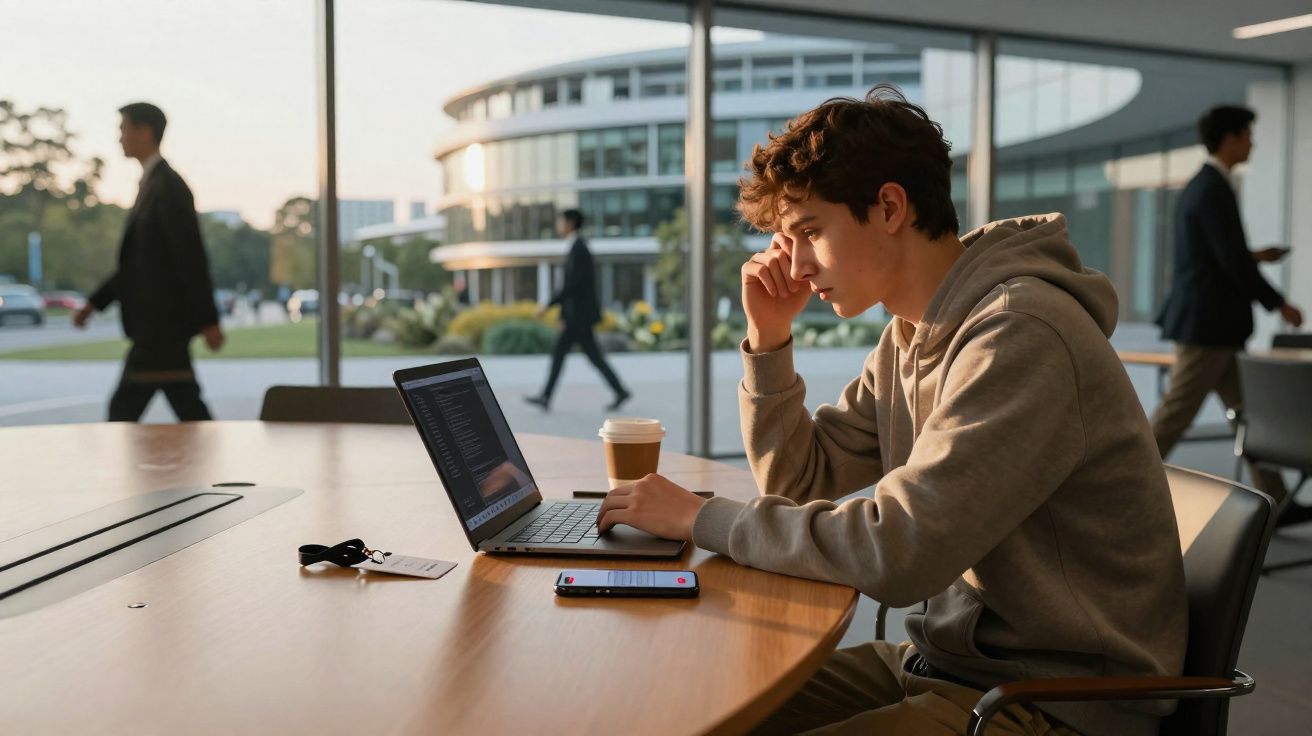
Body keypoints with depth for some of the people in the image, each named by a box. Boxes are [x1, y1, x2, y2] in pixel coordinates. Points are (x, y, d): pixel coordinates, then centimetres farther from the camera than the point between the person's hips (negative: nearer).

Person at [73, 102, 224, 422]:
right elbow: (137, 260, 21)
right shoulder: (152, 184, 18)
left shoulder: (168, 186, -12)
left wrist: (208, 321, -20)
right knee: (189, 410, 7)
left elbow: (191, 258, -18)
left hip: (164, 321, -9)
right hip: (157, 323, 9)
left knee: (124, 408, -3)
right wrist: (94, 303, 18)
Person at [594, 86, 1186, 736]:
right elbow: (797, 481, 12)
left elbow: (894, 553, -28)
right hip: (947, 658, 8)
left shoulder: (1021, 333, -23)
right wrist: (769, 337, 0)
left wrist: (698, 517, -18)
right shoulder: (909, 338, 6)